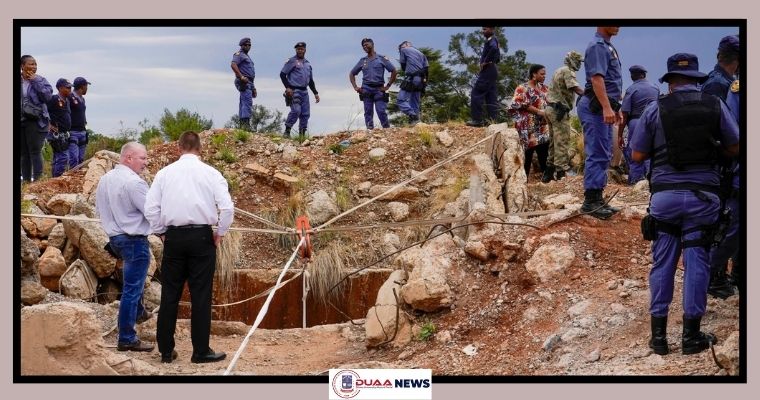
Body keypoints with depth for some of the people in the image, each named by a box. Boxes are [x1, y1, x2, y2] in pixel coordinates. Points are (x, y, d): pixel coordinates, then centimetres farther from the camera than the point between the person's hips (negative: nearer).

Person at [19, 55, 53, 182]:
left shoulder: (40, 80, 2)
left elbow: (47, 96, -12)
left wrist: (35, 81, -12)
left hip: (36, 121, -3)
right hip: (21, 121, 3)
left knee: (35, 152, -9)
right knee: (24, 153, 9)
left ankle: (37, 179, -8)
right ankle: (26, 180, 15)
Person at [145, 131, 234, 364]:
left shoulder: (165, 173, 4)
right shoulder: (210, 173, -1)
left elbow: (151, 207, 2)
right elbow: (227, 207, -9)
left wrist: (161, 233, 13)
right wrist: (220, 233, 4)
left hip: (173, 237, 2)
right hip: (202, 237, -2)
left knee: (170, 295, 9)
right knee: (201, 296, 2)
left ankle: (166, 350, 14)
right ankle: (201, 352, 6)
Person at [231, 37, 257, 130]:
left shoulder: (247, 56, 28)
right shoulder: (239, 54, -2)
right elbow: (233, 65, -21)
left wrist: (253, 87, 26)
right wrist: (241, 77, -26)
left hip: (248, 82, 10)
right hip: (243, 83, -10)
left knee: (243, 103, 8)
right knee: (248, 102, -19)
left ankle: (242, 124, 7)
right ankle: (245, 123, -27)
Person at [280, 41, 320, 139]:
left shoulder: (307, 64, 21)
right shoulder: (291, 61, 1)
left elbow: (311, 80, 27)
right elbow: (282, 74, -5)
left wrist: (315, 93, 21)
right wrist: (287, 87, -15)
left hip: (304, 91, 7)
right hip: (294, 91, -7)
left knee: (306, 113, 3)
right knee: (296, 110, -21)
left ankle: (302, 134, 10)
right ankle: (287, 131, -14)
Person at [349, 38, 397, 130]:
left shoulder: (382, 58, 6)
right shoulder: (362, 61, 16)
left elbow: (393, 71, 2)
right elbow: (352, 74, 23)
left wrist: (387, 86, -3)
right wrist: (355, 87, 9)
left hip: (379, 89, -3)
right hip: (366, 89, 3)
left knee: (381, 111, -10)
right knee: (368, 112, -1)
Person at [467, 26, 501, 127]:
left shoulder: (491, 40, -13)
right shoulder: (492, 40, 18)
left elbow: (494, 48, -36)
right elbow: (498, 57, 29)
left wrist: (486, 61, -26)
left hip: (487, 71, -10)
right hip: (492, 71, 10)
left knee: (476, 93, -8)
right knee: (490, 96, 9)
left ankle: (477, 119, -10)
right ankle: (492, 119, 7)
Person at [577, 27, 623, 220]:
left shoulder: (608, 47, 20)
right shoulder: (597, 46, -12)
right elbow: (596, 78, -23)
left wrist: (614, 108, 27)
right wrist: (606, 107, -31)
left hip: (604, 108, 11)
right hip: (596, 107, -11)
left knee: (604, 155, 12)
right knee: (597, 155, -11)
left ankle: (597, 199, 16)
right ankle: (591, 201, -10)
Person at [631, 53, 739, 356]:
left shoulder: (656, 109, 0)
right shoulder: (715, 106, 3)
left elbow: (637, 155, 3)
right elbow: (734, 148, 10)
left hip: (665, 194, 0)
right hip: (703, 195, 0)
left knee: (662, 263, 8)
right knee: (696, 262, 5)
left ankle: (659, 334, 11)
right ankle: (691, 335, 8)